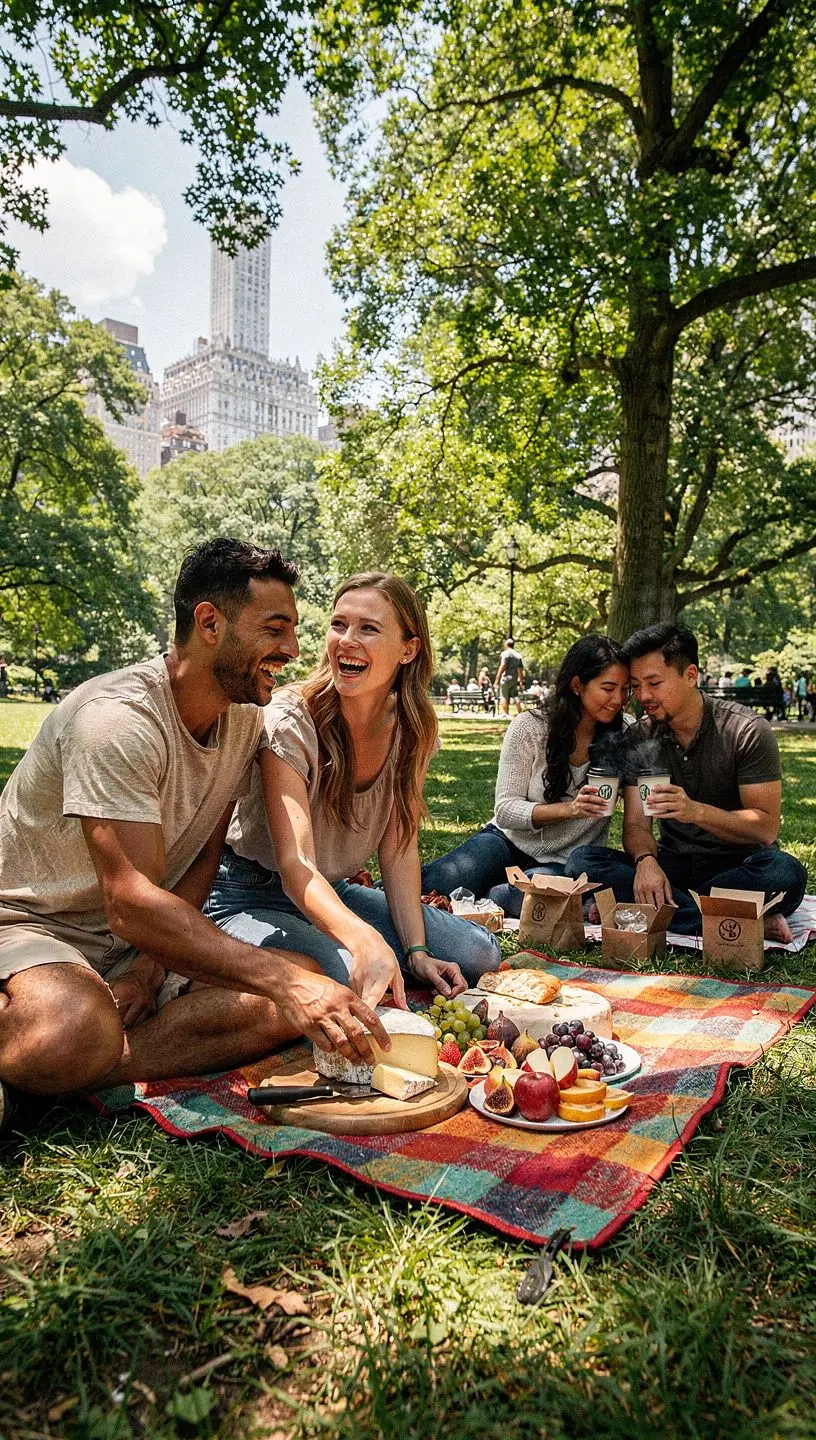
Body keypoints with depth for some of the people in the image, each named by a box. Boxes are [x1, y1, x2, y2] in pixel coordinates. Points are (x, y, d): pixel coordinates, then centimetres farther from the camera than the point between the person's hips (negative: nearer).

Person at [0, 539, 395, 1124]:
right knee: (75, 1033, -42)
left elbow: (204, 857, 3)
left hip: (141, 941, 8)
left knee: (307, 986, -19)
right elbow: (131, 904, -32)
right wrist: (283, 979, -39)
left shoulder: (245, 719, 0)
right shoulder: (118, 718, -25)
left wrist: (149, 966, -12)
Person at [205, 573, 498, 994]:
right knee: (346, 977, -34)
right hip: (251, 899, -5)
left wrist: (416, 951, -13)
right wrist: (364, 939, -52)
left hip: (334, 892, 6)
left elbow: (398, 849, -1)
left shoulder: (411, 729, -7)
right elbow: (295, 867, -34)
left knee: (478, 954, -4)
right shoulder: (291, 719, -24)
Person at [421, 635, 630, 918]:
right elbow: (505, 809, -11)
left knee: (526, 897, -35)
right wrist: (569, 809, -25)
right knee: (438, 884, -28)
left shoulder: (624, 737, -4)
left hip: (565, 862, 1)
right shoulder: (529, 727, -9)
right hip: (511, 841, 0)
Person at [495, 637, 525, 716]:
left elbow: (502, 667, -14)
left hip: (506, 678, -6)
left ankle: (505, 713, -7)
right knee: (516, 696, 8)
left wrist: (497, 680, -14)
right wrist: (521, 683, 19)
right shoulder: (518, 655, 14)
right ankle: (519, 714, 9)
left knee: (503, 696, -3)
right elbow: (521, 670, 14)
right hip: (515, 679, 6)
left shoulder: (505, 653, -5)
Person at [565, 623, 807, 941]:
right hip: (673, 863, 4)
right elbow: (636, 824, -4)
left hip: (737, 864, -3)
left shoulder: (747, 732, -10)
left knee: (785, 872, -36)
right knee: (583, 861, -24)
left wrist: (697, 811, -31)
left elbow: (766, 827, -14)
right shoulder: (638, 739, 0)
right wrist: (646, 860, -28)